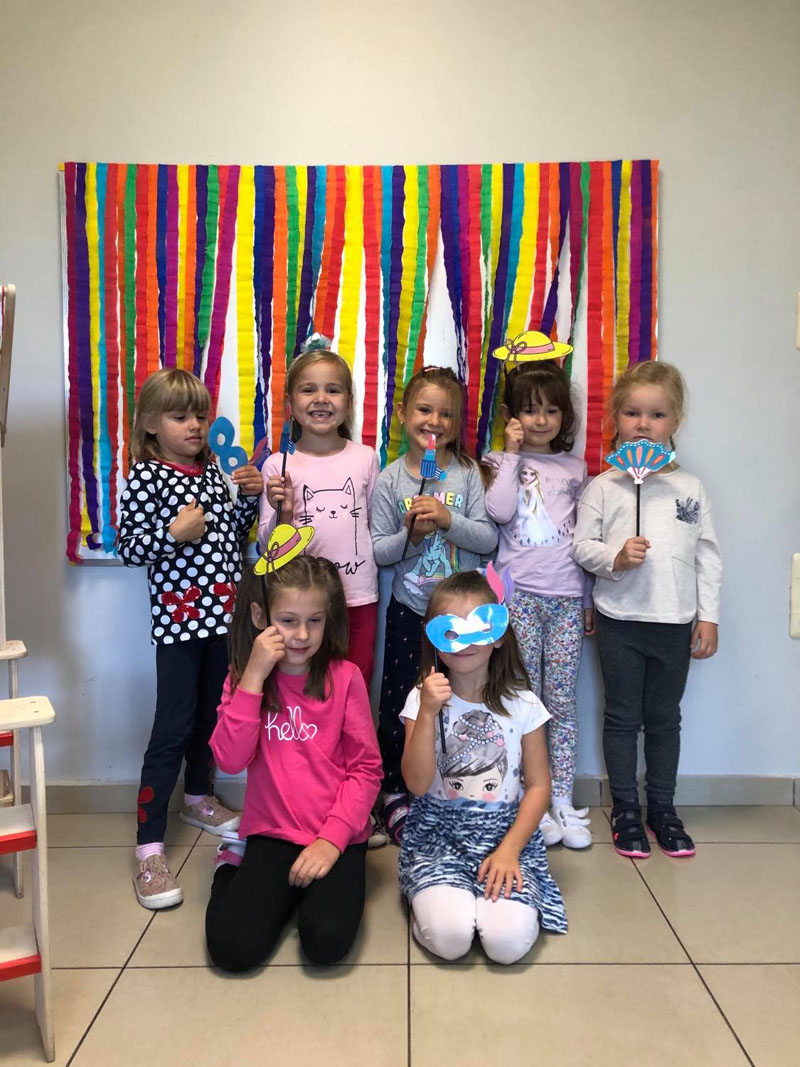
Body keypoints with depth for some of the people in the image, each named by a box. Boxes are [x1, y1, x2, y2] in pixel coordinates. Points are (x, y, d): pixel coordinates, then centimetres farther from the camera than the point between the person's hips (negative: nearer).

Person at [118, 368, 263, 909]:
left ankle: (198, 798, 40)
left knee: (210, 712, 19)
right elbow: (130, 549, -9)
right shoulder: (146, 477, -7)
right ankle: (149, 849, 2)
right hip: (178, 615, -6)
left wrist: (251, 496, 3)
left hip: (223, 610, 6)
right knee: (173, 725, -6)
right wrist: (175, 533, -23)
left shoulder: (214, 470, 11)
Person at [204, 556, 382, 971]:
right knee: (233, 947, -15)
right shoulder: (243, 678, 1)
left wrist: (332, 838, -16)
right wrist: (254, 677, -19)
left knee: (327, 940, -22)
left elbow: (366, 768, -6)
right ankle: (234, 865, 15)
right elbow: (230, 760, -13)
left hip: (336, 839, -1)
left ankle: (316, 886, 10)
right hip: (270, 834, 2)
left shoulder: (344, 677, -7)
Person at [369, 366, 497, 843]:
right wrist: (411, 535, -18)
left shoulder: (469, 473, -2)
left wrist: (448, 520, -21)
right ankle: (397, 794, 26)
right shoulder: (390, 480, -1)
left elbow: (489, 539, -7)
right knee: (400, 703, 6)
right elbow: (378, 550, -1)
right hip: (409, 610, 0)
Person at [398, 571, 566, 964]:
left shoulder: (521, 703, -4)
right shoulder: (423, 698, -4)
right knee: (449, 938, -23)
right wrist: (428, 713, -24)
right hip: (438, 832, 0)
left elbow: (538, 785, -1)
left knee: (509, 941, -21)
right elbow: (417, 783, -12)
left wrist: (509, 849, -12)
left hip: (505, 829, 1)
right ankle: (434, 895, 9)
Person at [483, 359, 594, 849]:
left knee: (563, 700, 4)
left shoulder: (575, 467, 13)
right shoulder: (502, 462, 6)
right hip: (520, 594, -2)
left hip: (567, 597, 2)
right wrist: (512, 454, -8)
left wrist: (589, 600, 14)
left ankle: (563, 800, 15)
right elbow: (500, 513, -15)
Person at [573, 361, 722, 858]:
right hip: (621, 618, -1)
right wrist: (615, 557, -21)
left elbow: (708, 556, 5)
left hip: (676, 622, 2)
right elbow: (582, 545, -2)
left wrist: (708, 616, 1)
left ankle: (663, 807, 29)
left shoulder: (691, 488, 4)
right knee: (623, 716, 9)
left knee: (665, 718, 14)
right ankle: (625, 809, 24)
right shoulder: (603, 487, -2)